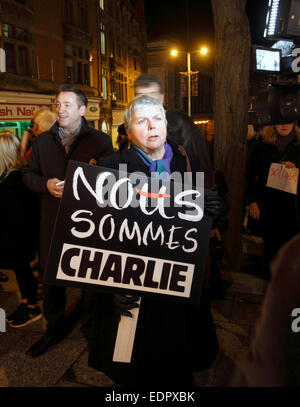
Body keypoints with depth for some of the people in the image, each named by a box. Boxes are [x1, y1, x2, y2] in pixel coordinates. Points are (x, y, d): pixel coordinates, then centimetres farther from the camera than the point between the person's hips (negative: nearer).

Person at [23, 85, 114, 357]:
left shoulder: (100, 141, -1)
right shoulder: (43, 141, 12)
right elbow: (28, 174, 15)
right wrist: (47, 184, -7)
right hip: (53, 221, 4)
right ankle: (55, 327, 35)